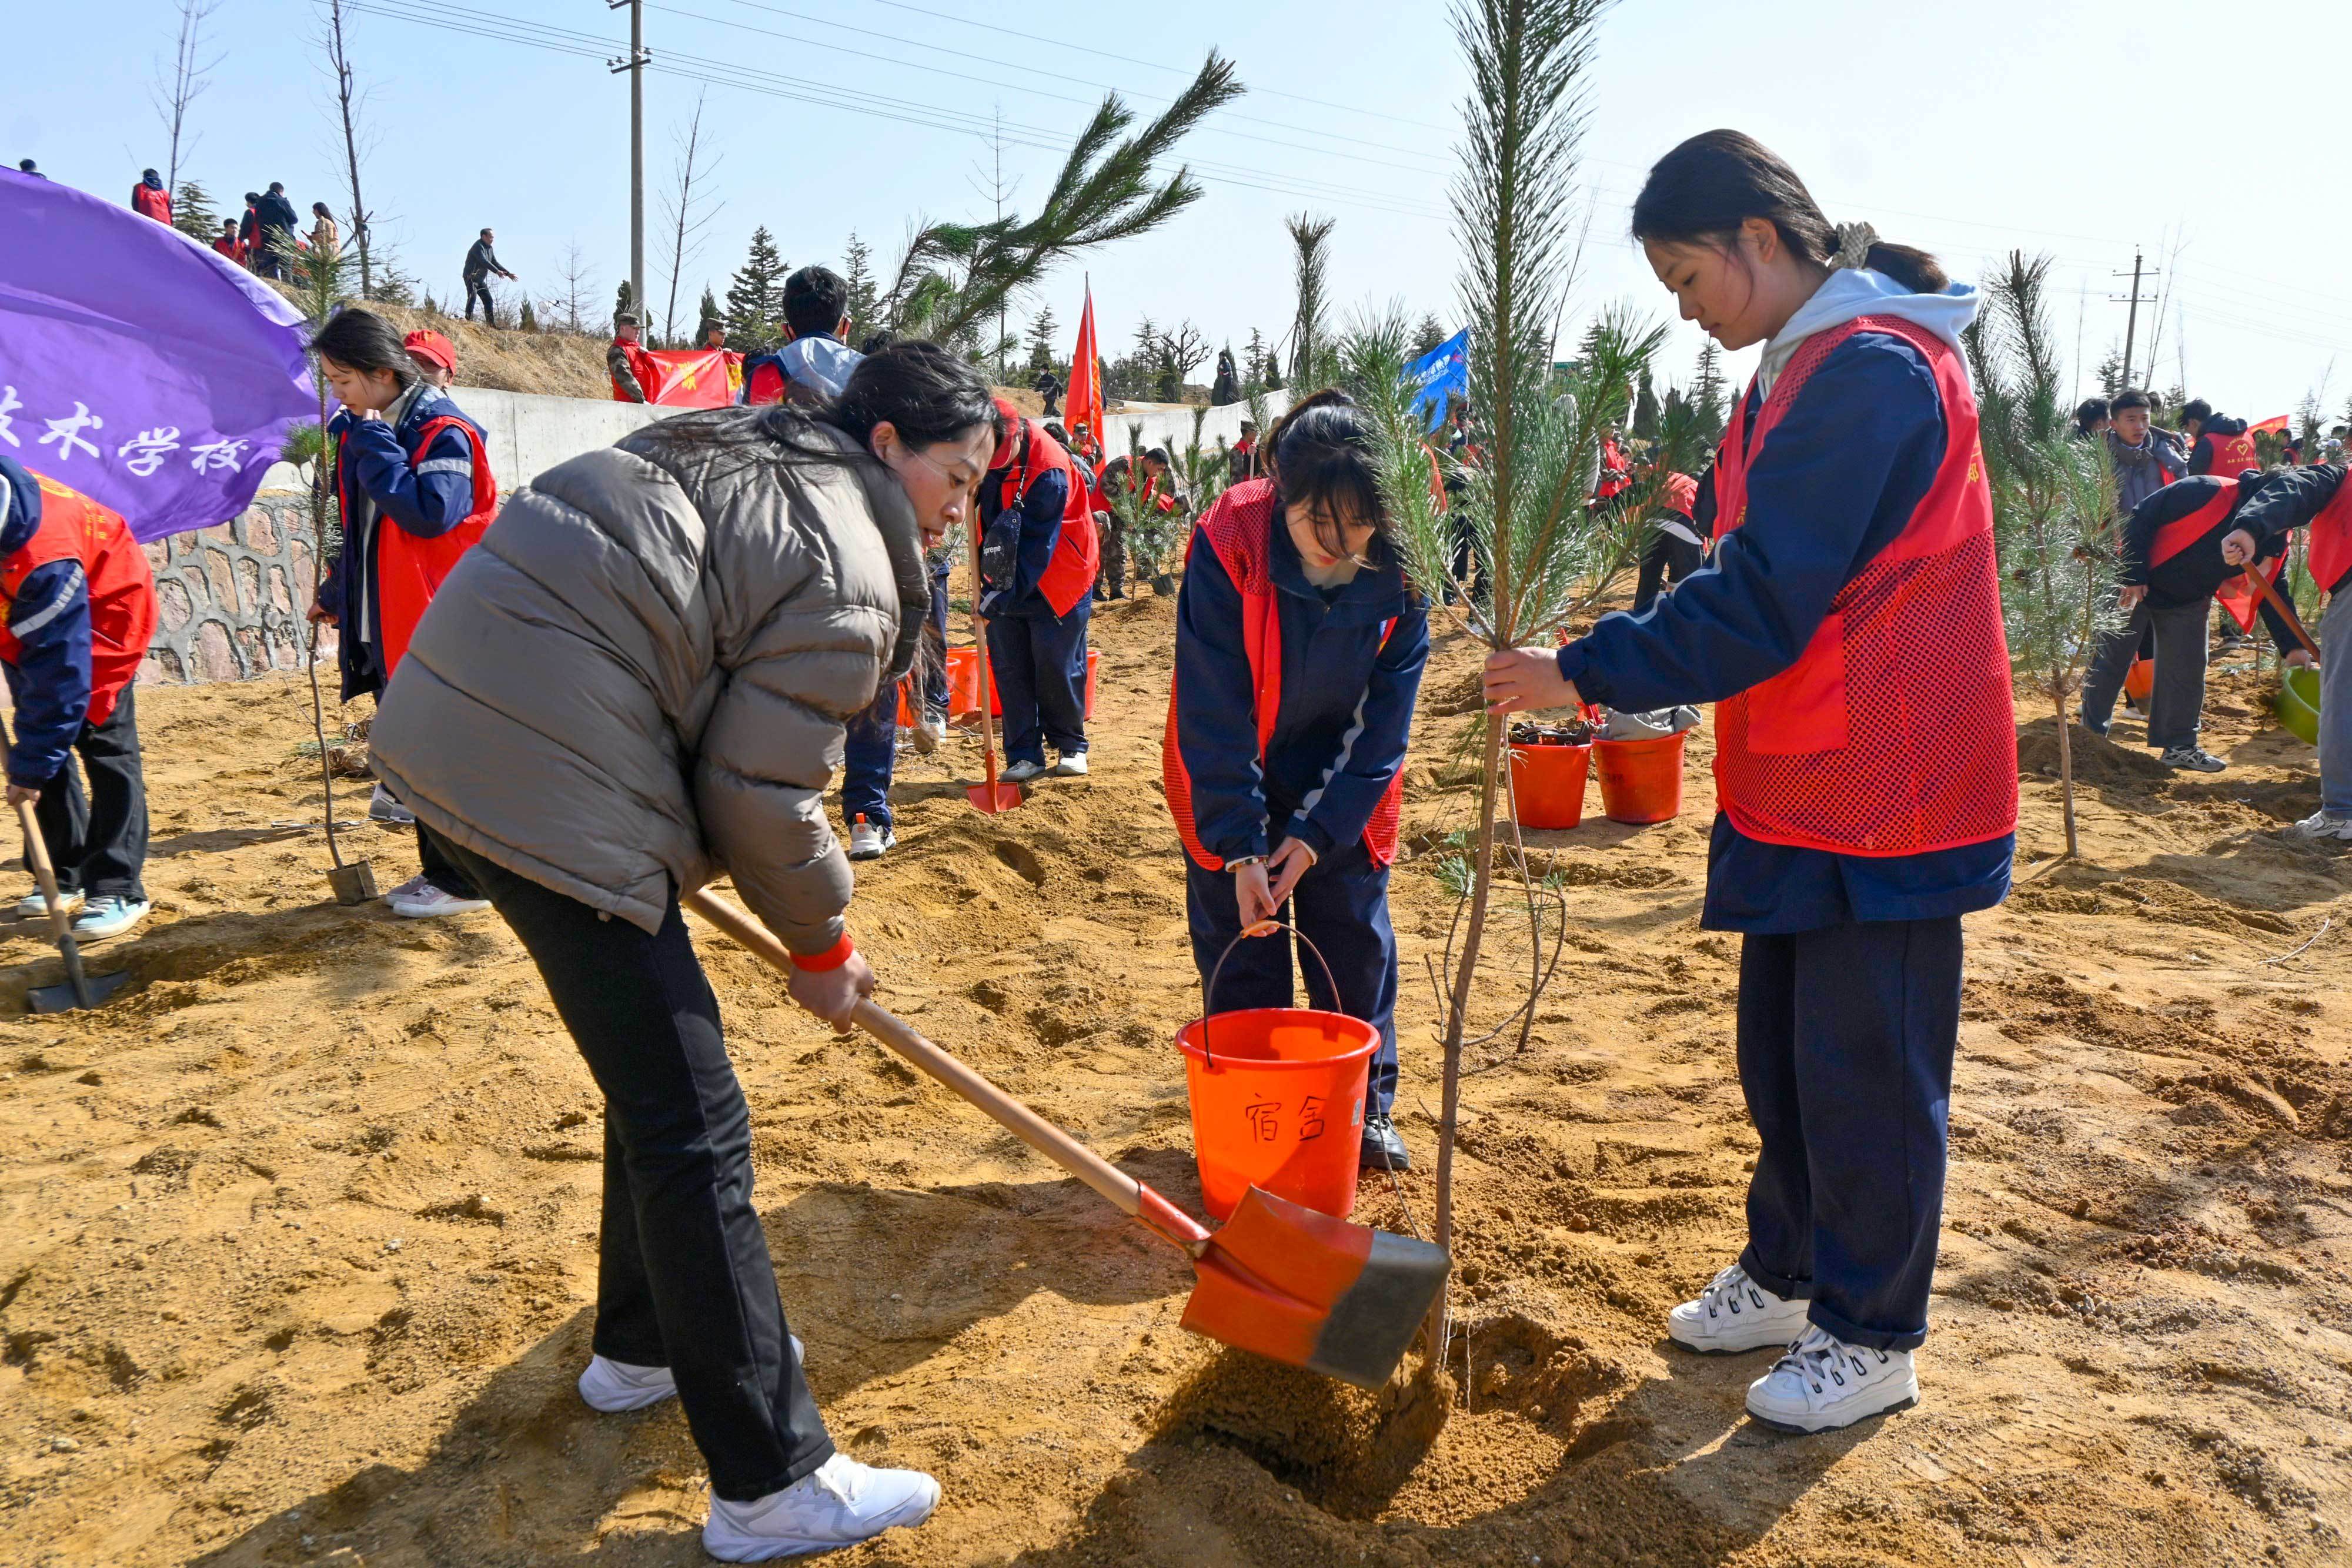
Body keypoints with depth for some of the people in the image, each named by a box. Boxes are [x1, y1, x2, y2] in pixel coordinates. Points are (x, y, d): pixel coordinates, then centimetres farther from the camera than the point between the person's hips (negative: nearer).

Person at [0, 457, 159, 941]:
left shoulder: (45, 561, -40)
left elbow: (60, 671, -35)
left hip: (101, 606, -7)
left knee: (102, 740, -12)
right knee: (43, 733, 6)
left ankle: (118, 890, -9)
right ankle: (64, 875, 15)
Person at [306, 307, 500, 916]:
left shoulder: (443, 431, -13)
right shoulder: (362, 430, 12)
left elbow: (429, 512, -27)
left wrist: (372, 445, -20)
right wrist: (336, 592, 25)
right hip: (382, 625, 9)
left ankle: (461, 881, 8)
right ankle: (440, 869, 24)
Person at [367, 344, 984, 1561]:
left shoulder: (740, 453, 18)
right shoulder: (845, 570, -11)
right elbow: (767, 799, -10)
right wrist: (822, 945, 7)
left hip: (467, 726, 10)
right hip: (551, 788, -10)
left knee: (661, 1062, 22)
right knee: (692, 1128, -5)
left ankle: (644, 1344, 38)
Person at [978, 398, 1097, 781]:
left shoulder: (1050, 473, -27)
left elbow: (1037, 548, -26)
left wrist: (1000, 600, -28)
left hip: (1056, 581, -5)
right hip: (1004, 582, 6)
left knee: (1057, 666, 0)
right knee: (1009, 667, 3)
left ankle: (1070, 745, 19)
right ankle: (1024, 755, 10)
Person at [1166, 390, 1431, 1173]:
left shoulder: (1399, 566, -18)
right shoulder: (1228, 543, -25)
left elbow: (1384, 717, -12)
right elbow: (1213, 712, -23)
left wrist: (1319, 831, -18)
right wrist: (1239, 845, -25)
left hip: (1347, 789, 2)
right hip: (1231, 785, -2)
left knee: (1358, 945, 8)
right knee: (1241, 958, 4)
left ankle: (1365, 1112, 25)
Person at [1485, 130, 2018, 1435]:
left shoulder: (1871, 370, -20)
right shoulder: (1801, 368, 13)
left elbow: (1760, 606, -23)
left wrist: (1583, 676, -17)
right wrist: (1603, 663, 8)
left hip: (1881, 800, -10)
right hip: (1799, 790, 10)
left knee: (1867, 1072, 3)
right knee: (1782, 1050, 18)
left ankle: (1870, 1339, 20)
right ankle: (1786, 1278, 35)